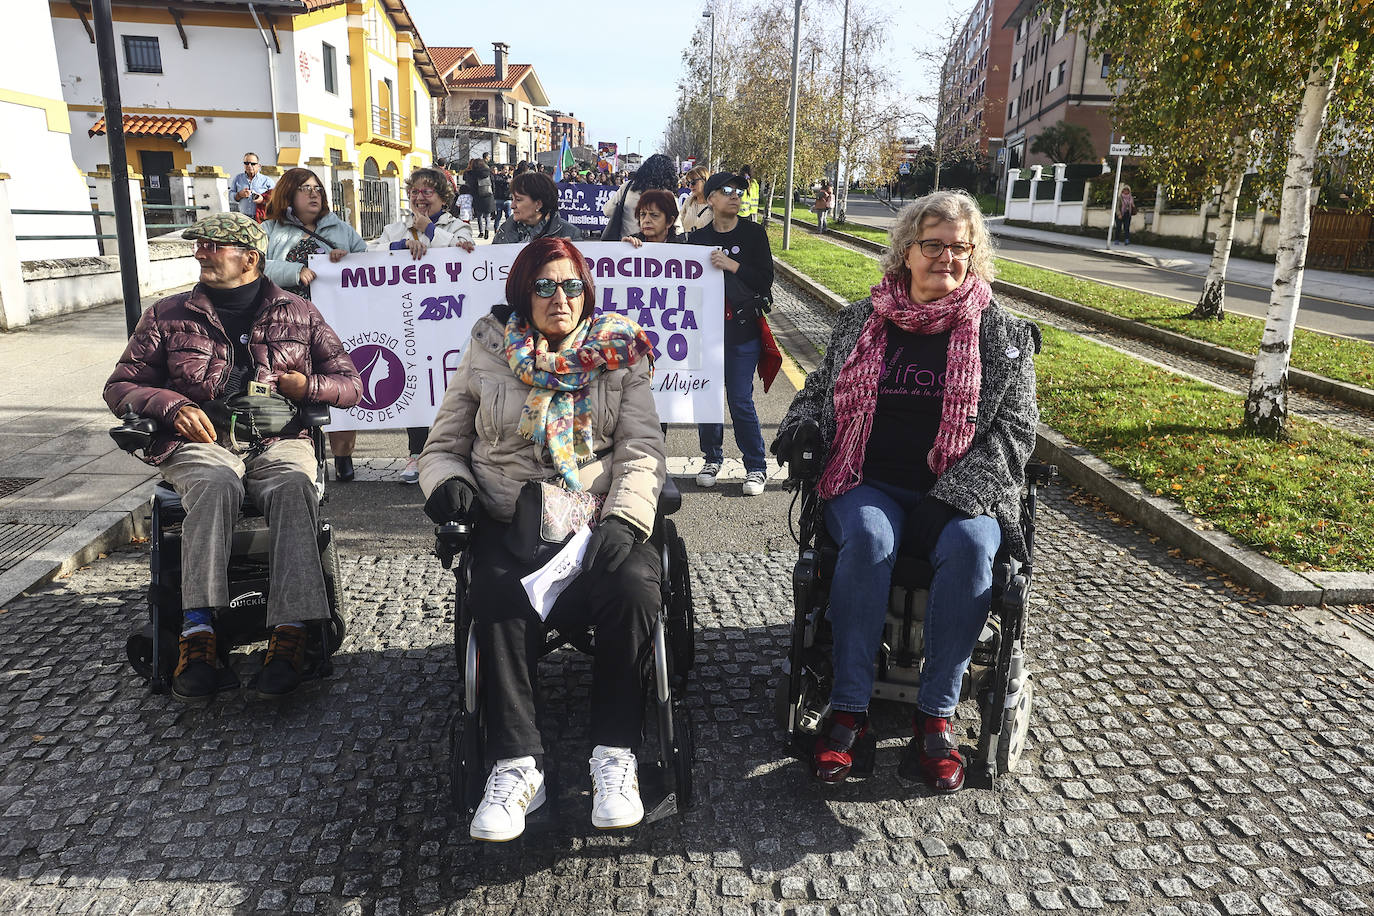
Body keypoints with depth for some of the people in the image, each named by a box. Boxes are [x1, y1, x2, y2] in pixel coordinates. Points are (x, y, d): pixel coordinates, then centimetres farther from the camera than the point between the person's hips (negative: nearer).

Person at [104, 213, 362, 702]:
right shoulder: (167, 315, 15)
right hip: (201, 442, 0)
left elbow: (351, 382, 17)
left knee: (293, 487, -35)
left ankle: (290, 630, -42)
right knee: (215, 485, -36)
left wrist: (309, 385, -6)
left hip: (278, 439, 0)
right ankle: (198, 631, -41)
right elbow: (120, 387, 16)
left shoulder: (298, 313, 15)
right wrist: (171, 406, -5)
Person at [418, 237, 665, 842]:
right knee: (499, 595, -32)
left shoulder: (618, 356, 12)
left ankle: (615, 754, -19)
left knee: (634, 585, -31)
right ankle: (516, 765, -22)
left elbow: (642, 451, 2)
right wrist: (448, 480, -9)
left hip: (599, 521, 0)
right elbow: (443, 446, 16)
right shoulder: (487, 356, 13)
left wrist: (625, 518, -16)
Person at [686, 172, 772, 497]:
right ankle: (712, 458, 24)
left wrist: (731, 264, -15)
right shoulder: (698, 237, 8)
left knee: (740, 401, -4)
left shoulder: (753, 233, 2)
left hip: (743, 330, -3)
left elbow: (765, 280, -5)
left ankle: (756, 467, 8)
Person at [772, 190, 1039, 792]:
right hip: (868, 484, 1)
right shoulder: (862, 321, 12)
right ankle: (848, 709, -25)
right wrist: (798, 423, -1)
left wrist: (954, 496, -12)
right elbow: (821, 388, 23)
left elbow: (1016, 427, 2)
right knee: (868, 538, -33)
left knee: (971, 545, -33)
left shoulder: (1003, 335, 8)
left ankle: (936, 715, -20)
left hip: (955, 494, 0)